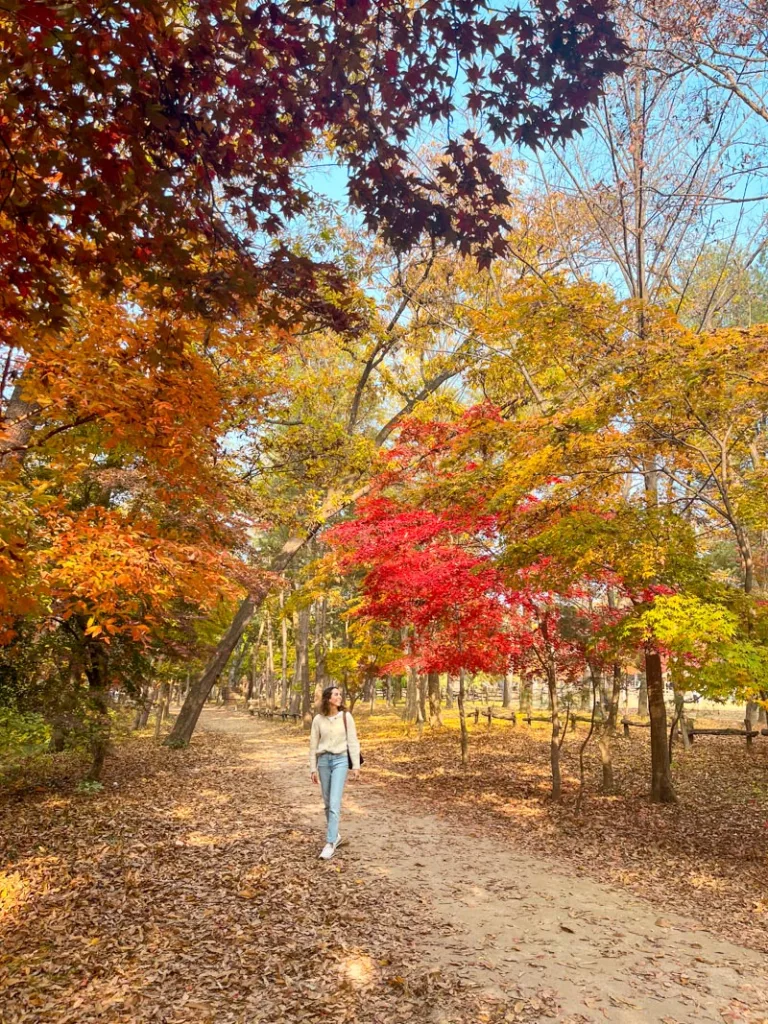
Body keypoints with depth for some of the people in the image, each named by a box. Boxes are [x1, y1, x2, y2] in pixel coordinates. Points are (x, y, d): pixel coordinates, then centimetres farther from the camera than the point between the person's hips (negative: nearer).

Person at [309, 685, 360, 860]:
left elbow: (352, 741, -1)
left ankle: (330, 843, -9)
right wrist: (313, 768, 5)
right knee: (327, 803, 12)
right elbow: (313, 745, 6)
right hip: (323, 760, 3)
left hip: (340, 760, -2)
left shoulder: (346, 717, -3)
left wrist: (356, 765, -4)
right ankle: (335, 836, 30)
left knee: (335, 803, -12)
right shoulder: (318, 719, 0)